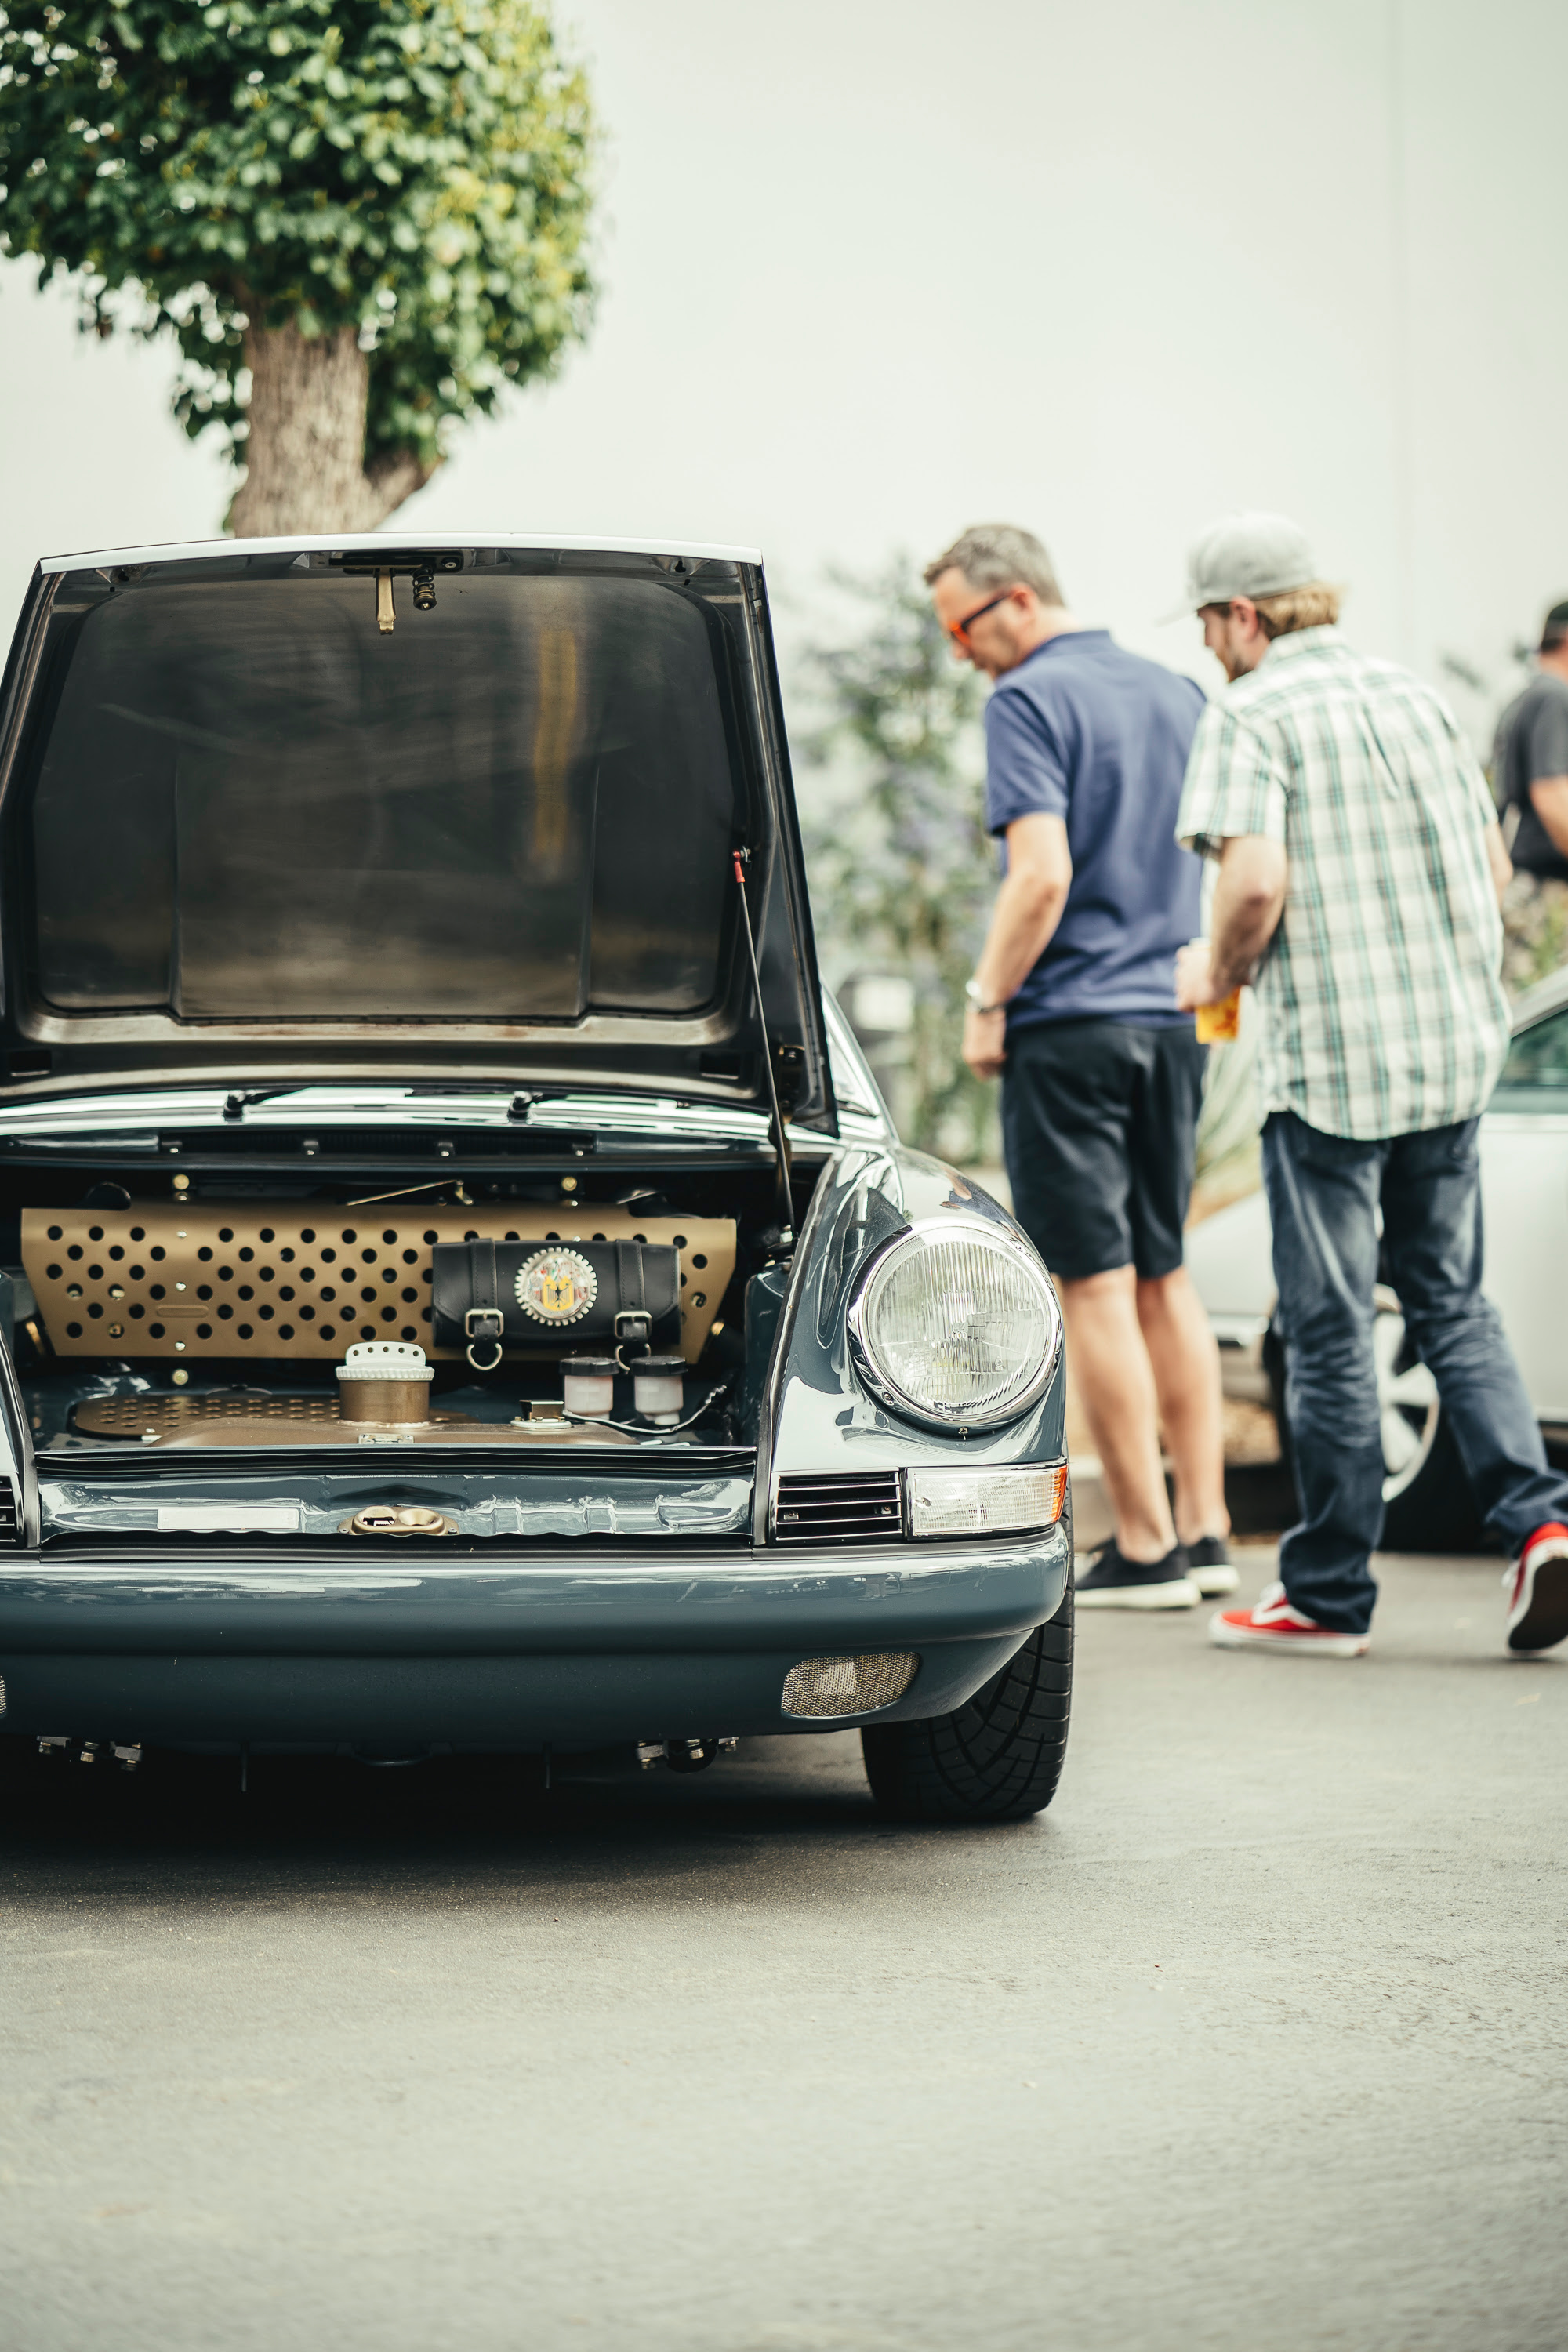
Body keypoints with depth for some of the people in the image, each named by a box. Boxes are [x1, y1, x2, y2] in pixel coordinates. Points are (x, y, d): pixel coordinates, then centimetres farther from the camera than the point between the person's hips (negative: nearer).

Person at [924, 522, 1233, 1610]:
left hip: (1073, 1023, -7)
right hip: (1176, 1022, 7)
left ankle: (1145, 1549, -2)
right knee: (1165, 1277, 14)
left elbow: (1042, 875, -20)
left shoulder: (1030, 700, -10)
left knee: (1097, 1286, -3)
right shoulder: (1179, 695, 12)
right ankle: (1204, 1530, 12)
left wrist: (988, 1003, -10)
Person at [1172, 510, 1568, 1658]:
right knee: (1452, 1302, 15)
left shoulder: (1251, 714, -8)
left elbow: (1255, 880, -20)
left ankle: (1328, 1594, 9)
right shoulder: (1418, 697, 12)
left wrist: (1218, 970, -2)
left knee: (1329, 1327, 2)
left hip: (1329, 1058, -6)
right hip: (1455, 1046, 6)